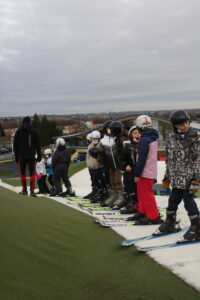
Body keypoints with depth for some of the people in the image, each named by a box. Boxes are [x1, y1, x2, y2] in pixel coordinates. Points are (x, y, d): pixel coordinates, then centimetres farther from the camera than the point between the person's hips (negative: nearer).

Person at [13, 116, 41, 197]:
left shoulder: (18, 132, 3)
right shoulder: (33, 132, 3)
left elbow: (15, 145, 4)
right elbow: (37, 145, 4)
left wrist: (16, 156, 9)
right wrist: (39, 156, 9)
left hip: (21, 156, 0)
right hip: (31, 156, 0)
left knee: (22, 172, 11)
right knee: (32, 173, 2)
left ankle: (24, 190, 15)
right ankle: (32, 190, -5)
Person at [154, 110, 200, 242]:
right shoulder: (171, 138, 7)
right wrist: (167, 176, 15)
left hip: (189, 177, -5)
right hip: (176, 178, 5)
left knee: (189, 201, -2)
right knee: (173, 200, 13)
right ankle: (170, 223, 33)